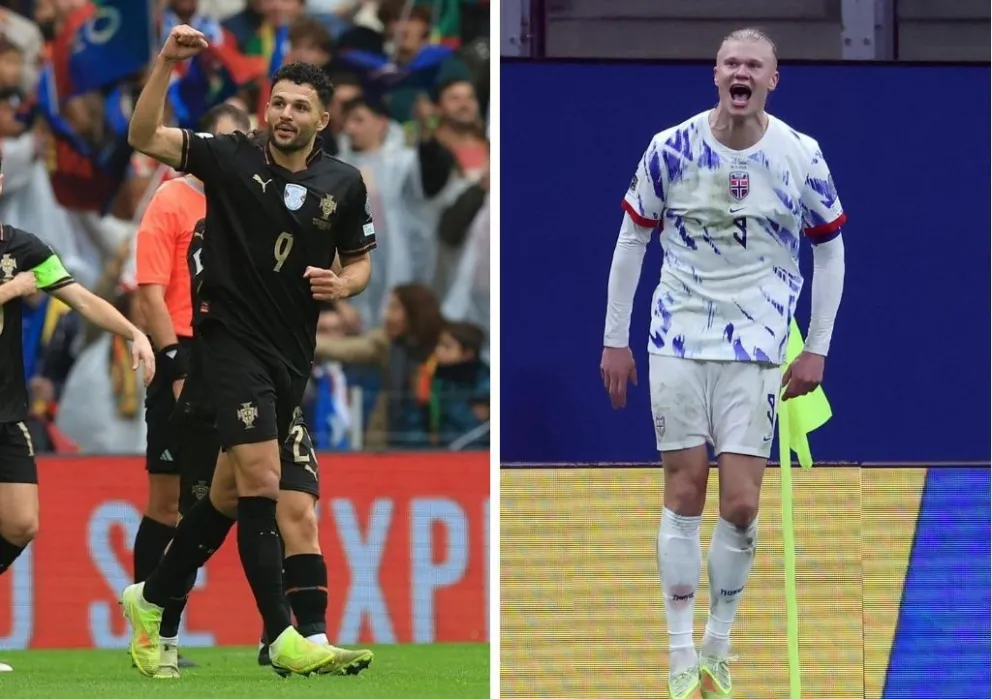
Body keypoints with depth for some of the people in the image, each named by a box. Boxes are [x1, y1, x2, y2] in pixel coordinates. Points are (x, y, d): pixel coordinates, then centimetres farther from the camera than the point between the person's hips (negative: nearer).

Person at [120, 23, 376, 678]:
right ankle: (283, 638, -16)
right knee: (261, 481, -15)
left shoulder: (345, 183, 3)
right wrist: (167, 63, -28)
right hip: (235, 340, -5)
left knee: (232, 492, 13)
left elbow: (360, 262, 15)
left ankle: (153, 600, 30)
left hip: (294, 353, 5)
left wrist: (342, 285, -8)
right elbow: (145, 137, -16)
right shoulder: (232, 157, -7)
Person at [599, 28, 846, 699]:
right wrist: (615, 339, 6)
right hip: (678, 340, 0)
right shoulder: (671, 148, -5)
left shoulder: (800, 157, -5)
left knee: (741, 505, -6)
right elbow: (632, 240, 6)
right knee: (685, 492, -1)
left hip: (757, 347, 0)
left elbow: (830, 247, 7)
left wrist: (817, 348, 4)